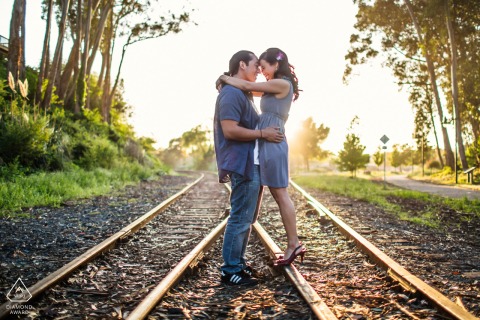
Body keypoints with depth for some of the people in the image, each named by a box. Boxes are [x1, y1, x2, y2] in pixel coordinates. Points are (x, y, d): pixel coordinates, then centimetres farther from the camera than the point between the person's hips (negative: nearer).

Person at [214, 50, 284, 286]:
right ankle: (230, 271, 3)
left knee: (246, 219, 15)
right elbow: (230, 130, -22)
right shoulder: (231, 93, -12)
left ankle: (237, 263, 25)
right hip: (242, 165, -10)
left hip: (251, 164, 10)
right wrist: (263, 134, -15)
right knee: (240, 219, -6)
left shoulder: (243, 93, 19)